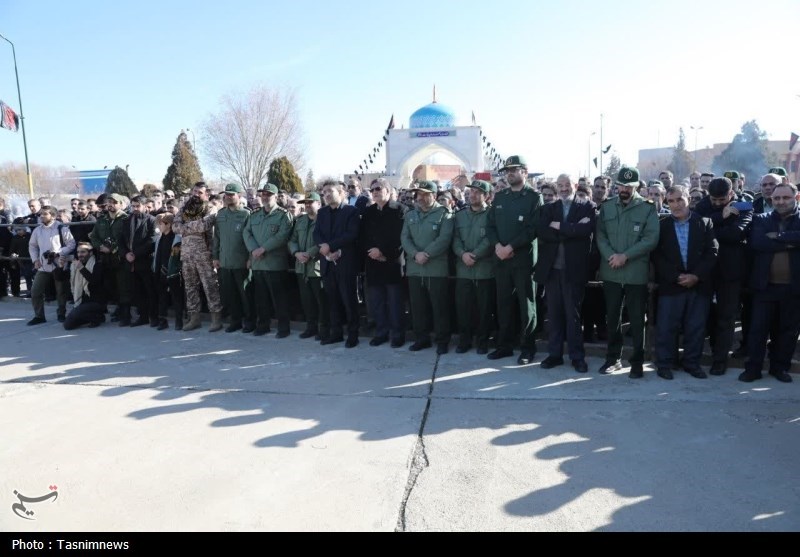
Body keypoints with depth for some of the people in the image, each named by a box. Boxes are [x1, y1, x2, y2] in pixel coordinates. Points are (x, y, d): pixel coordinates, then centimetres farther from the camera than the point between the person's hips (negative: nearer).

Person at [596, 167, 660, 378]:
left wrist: (625, 256, -17)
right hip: (610, 272, 3)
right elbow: (600, 235, 2)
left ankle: (637, 362, 17)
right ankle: (613, 358, 25)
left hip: (636, 273, -3)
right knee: (612, 317, 12)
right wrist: (611, 256, -14)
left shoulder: (647, 208, -2)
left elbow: (651, 239, -10)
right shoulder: (606, 207, 7)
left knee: (636, 320, 5)